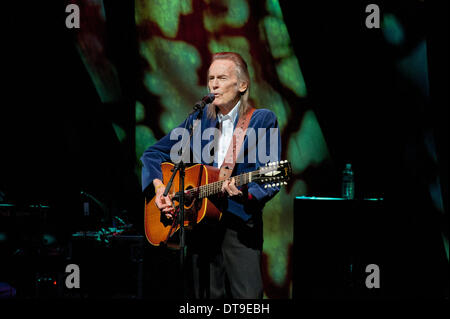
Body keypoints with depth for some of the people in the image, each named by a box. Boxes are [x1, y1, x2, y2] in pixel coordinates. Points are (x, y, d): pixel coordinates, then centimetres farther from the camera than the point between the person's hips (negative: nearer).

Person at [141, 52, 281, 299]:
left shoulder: (263, 120, 0)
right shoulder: (200, 118, 13)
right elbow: (154, 153, 20)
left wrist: (244, 193, -27)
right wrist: (158, 187, 2)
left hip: (239, 223, -4)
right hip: (199, 222, 4)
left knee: (247, 298, -17)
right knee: (206, 295, 3)